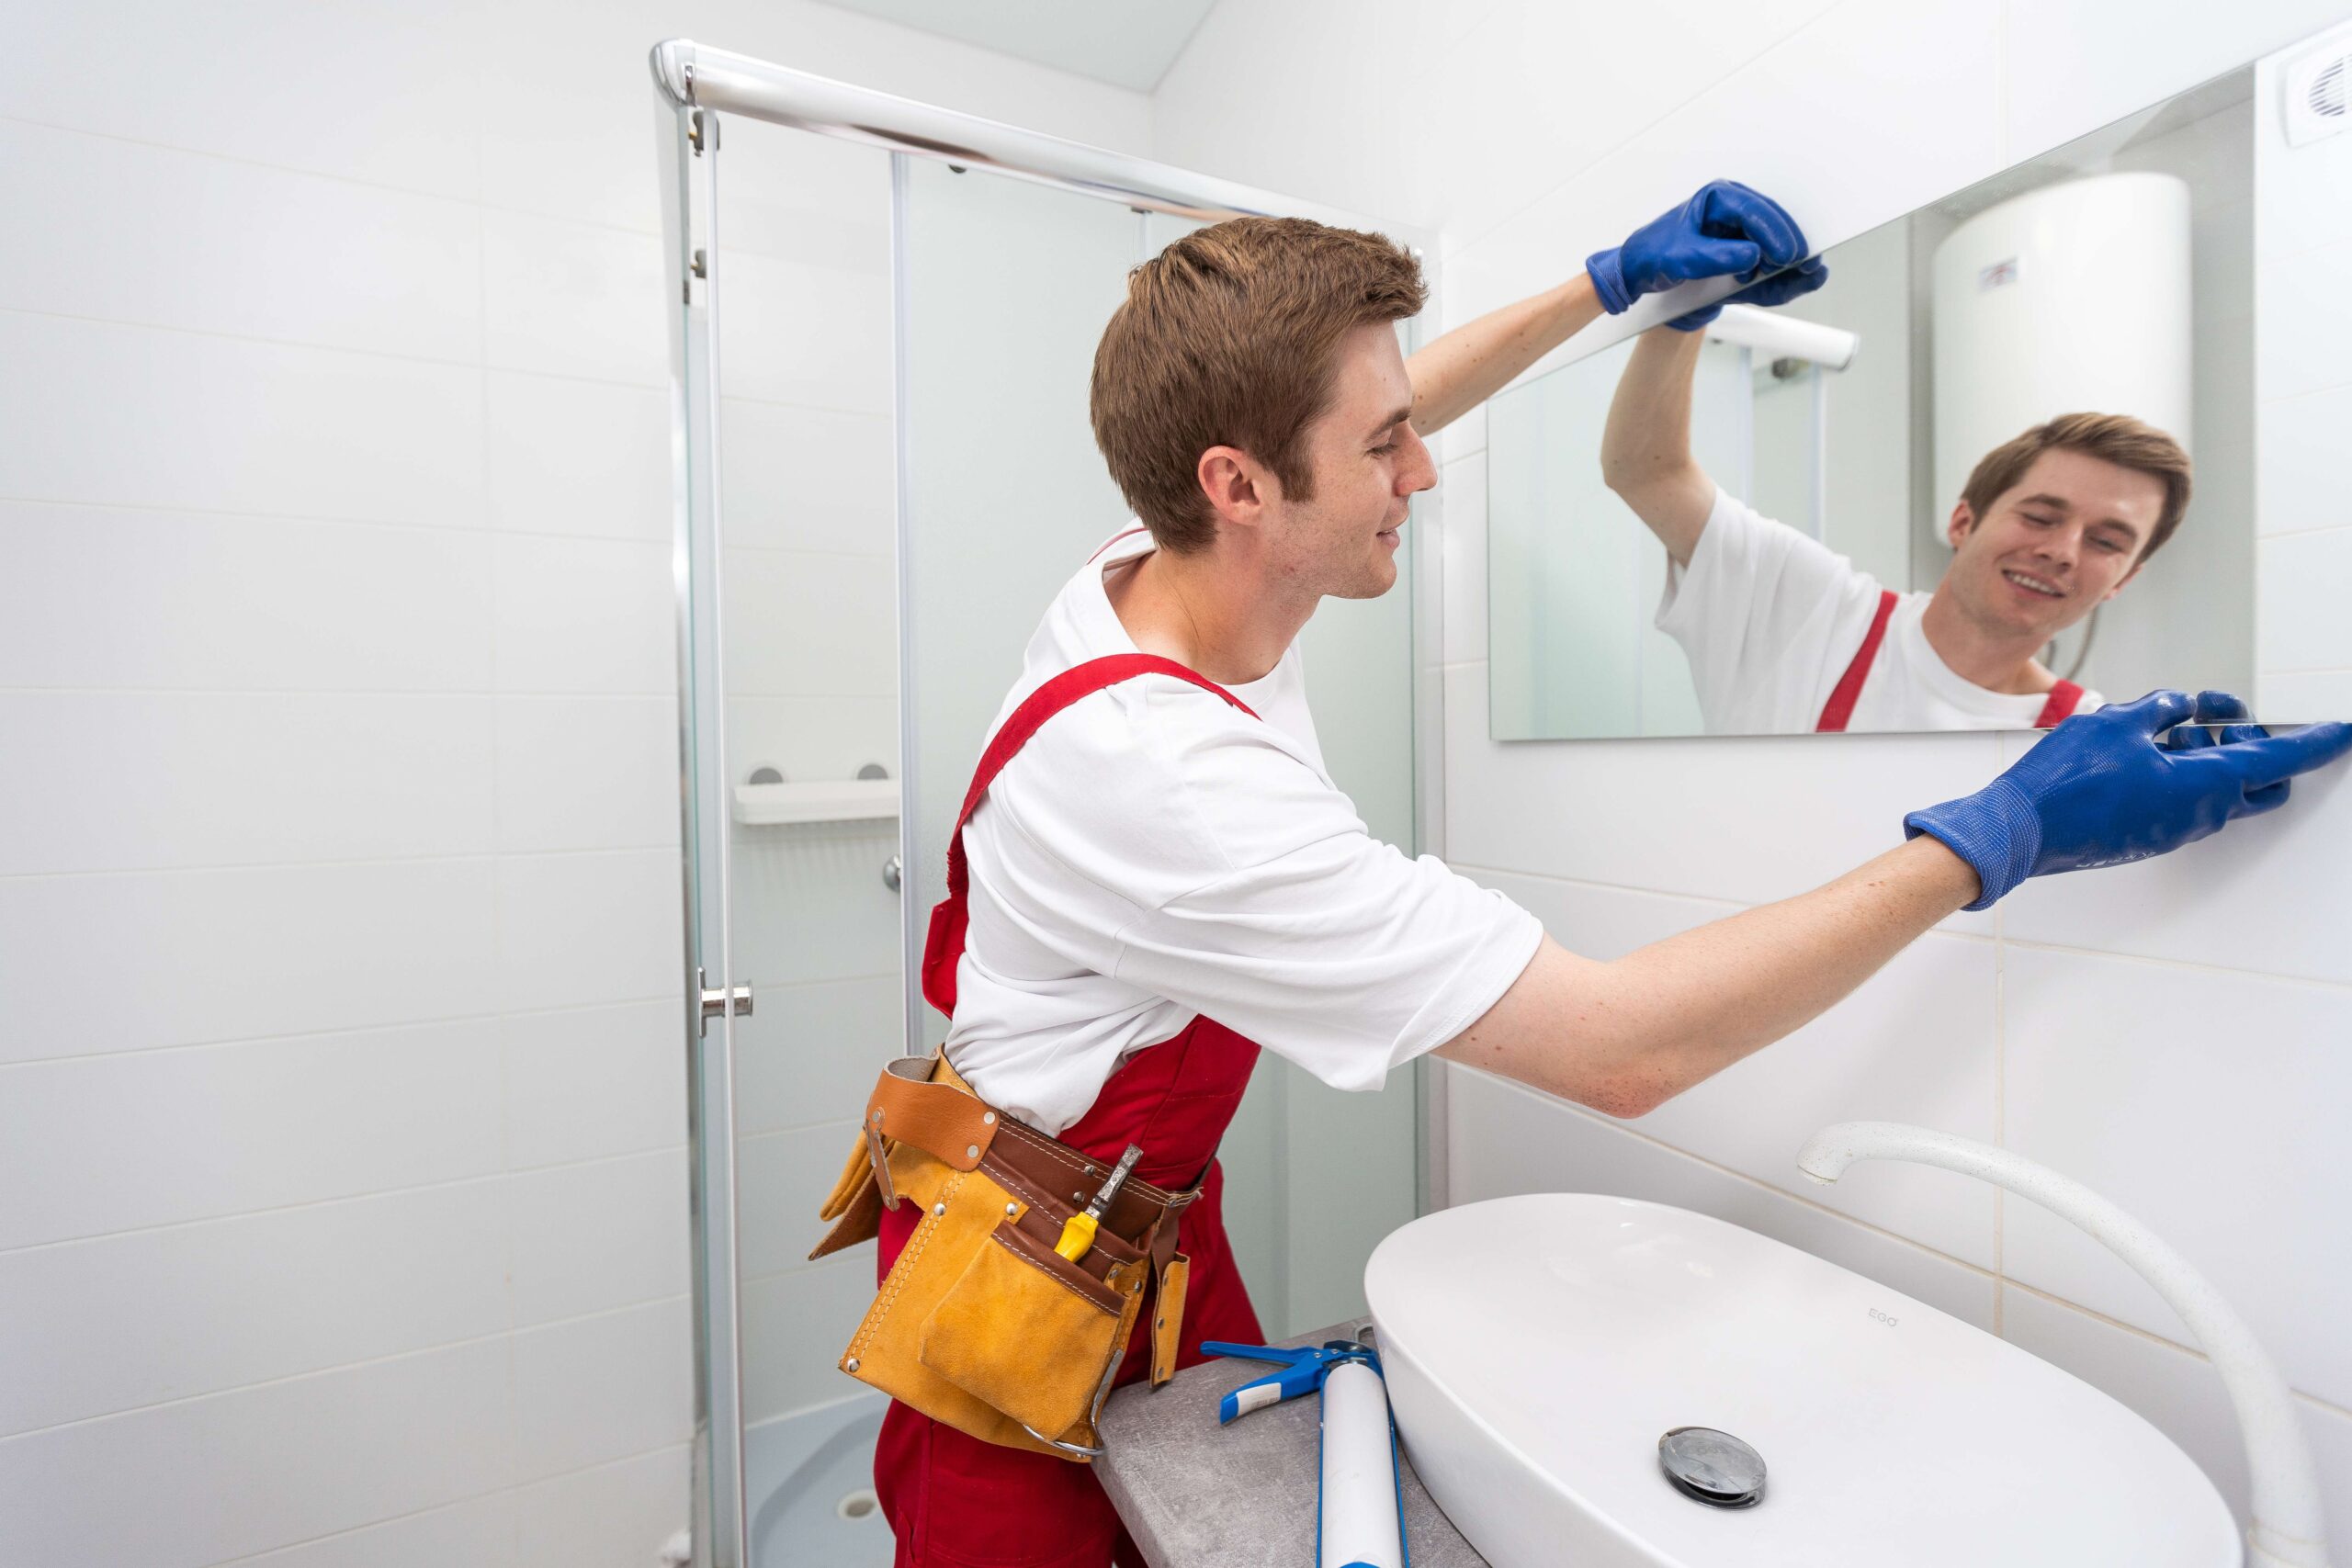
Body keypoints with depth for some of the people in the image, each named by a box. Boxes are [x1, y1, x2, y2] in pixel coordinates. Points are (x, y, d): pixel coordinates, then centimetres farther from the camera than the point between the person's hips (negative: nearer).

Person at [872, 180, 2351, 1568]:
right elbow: (1622, 1048, -34)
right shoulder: (1165, 773, -39)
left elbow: (1355, 411, 10)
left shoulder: (1163, 568, -11)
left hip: (1162, 1216, 7)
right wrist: (2004, 833, -26)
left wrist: (1608, 284, 10)